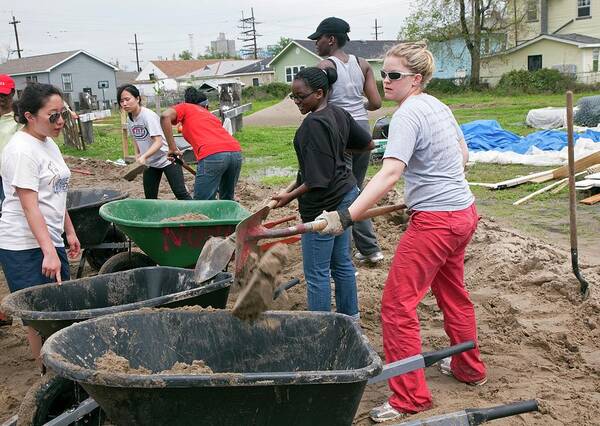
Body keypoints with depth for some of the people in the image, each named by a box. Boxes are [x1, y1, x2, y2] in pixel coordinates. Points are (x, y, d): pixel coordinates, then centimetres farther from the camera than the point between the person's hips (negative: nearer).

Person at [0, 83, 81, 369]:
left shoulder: (48, 143, 11)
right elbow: (29, 206, -22)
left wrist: (69, 231, 20)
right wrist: (49, 252, -25)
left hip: (49, 238, 9)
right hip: (25, 246, -9)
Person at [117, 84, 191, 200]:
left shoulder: (148, 115, -22)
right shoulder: (130, 119, 2)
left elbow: (158, 142, -29)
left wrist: (144, 157, -41)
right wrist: (137, 154, 5)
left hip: (167, 159, -8)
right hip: (150, 163, 8)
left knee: (180, 193, -9)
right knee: (150, 198, 8)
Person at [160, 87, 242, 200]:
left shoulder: (185, 107, 21)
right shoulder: (210, 115, 36)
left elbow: (165, 116, 0)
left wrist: (172, 148, 2)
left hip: (212, 155, -6)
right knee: (227, 200, 23)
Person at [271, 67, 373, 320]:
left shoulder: (314, 124, -21)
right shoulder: (338, 114, 6)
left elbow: (319, 179, -23)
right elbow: (368, 144, 18)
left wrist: (290, 196, -14)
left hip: (324, 204, -10)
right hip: (345, 194, 10)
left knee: (316, 272, -1)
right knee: (342, 262, 19)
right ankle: (350, 317, 32)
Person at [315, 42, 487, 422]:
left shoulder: (408, 114, -18)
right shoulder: (439, 106, 9)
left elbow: (390, 173, -31)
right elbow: (463, 156, 20)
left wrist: (346, 216, -38)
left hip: (434, 222, -10)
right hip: (463, 213, 10)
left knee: (398, 305, -3)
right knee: (453, 293, 25)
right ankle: (469, 368, 44)